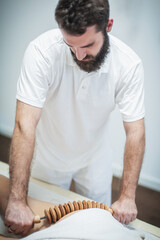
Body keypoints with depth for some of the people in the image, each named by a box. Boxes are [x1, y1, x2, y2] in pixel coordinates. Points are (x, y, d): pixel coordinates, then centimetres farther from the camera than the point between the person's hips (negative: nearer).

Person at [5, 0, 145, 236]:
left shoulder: (129, 64, -25)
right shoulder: (42, 51, -32)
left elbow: (135, 131, -22)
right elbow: (25, 125, -35)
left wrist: (127, 196, -27)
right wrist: (17, 200, -37)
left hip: (95, 160, 1)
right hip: (48, 158, -1)